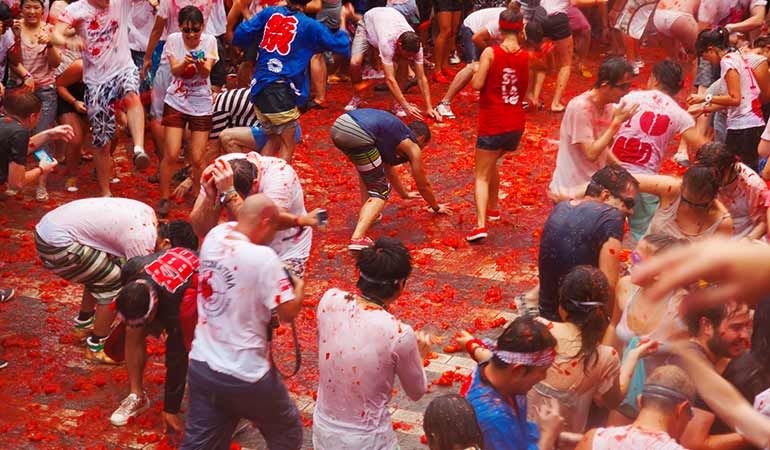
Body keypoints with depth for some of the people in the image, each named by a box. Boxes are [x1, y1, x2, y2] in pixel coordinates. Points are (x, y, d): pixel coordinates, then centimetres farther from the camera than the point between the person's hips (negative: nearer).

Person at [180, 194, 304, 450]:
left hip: (200, 367, 7)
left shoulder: (215, 236, -2)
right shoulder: (263, 258, -21)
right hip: (244, 376, -6)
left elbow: (242, 223, 20)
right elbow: (288, 313, -17)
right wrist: (299, 286, 3)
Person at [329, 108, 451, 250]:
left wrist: (404, 194, 67)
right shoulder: (413, 147, 19)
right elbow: (423, 186, 28)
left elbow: (389, 170, 54)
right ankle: (357, 238, -15)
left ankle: (367, 214, 28)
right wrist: (436, 207, 45)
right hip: (357, 135, -8)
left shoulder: (396, 133, 38)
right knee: (381, 192, 3)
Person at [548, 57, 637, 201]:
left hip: (595, 181, 8)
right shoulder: (580, 107, -18)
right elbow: (591, 153, -21)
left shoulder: (609, 106, 3)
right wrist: (616, 123, -20)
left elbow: (604, 149, 10)